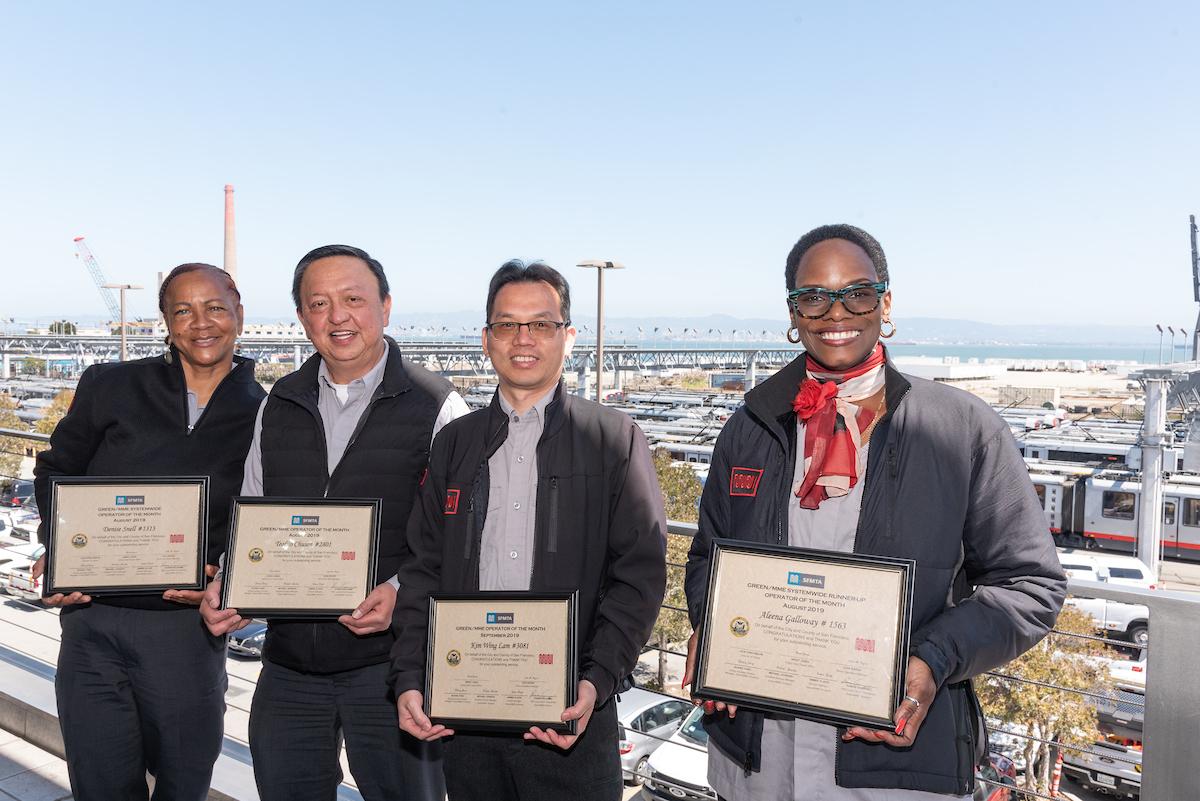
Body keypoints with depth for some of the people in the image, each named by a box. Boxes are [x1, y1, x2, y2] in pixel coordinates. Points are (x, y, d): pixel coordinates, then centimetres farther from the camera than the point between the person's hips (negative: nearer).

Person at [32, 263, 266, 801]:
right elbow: (56, 470, 15)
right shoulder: (110, 386, 5)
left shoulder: (265, 418, 2)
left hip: (187, 625, 0)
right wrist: (57, 549, -1)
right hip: (92, 619, 1)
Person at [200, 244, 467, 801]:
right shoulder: (278, 406, 10)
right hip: (288, 667, 5)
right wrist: (225, 587, 0)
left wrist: (404, 593, -23)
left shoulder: (435, 406, -6)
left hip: (390, 660, -4)